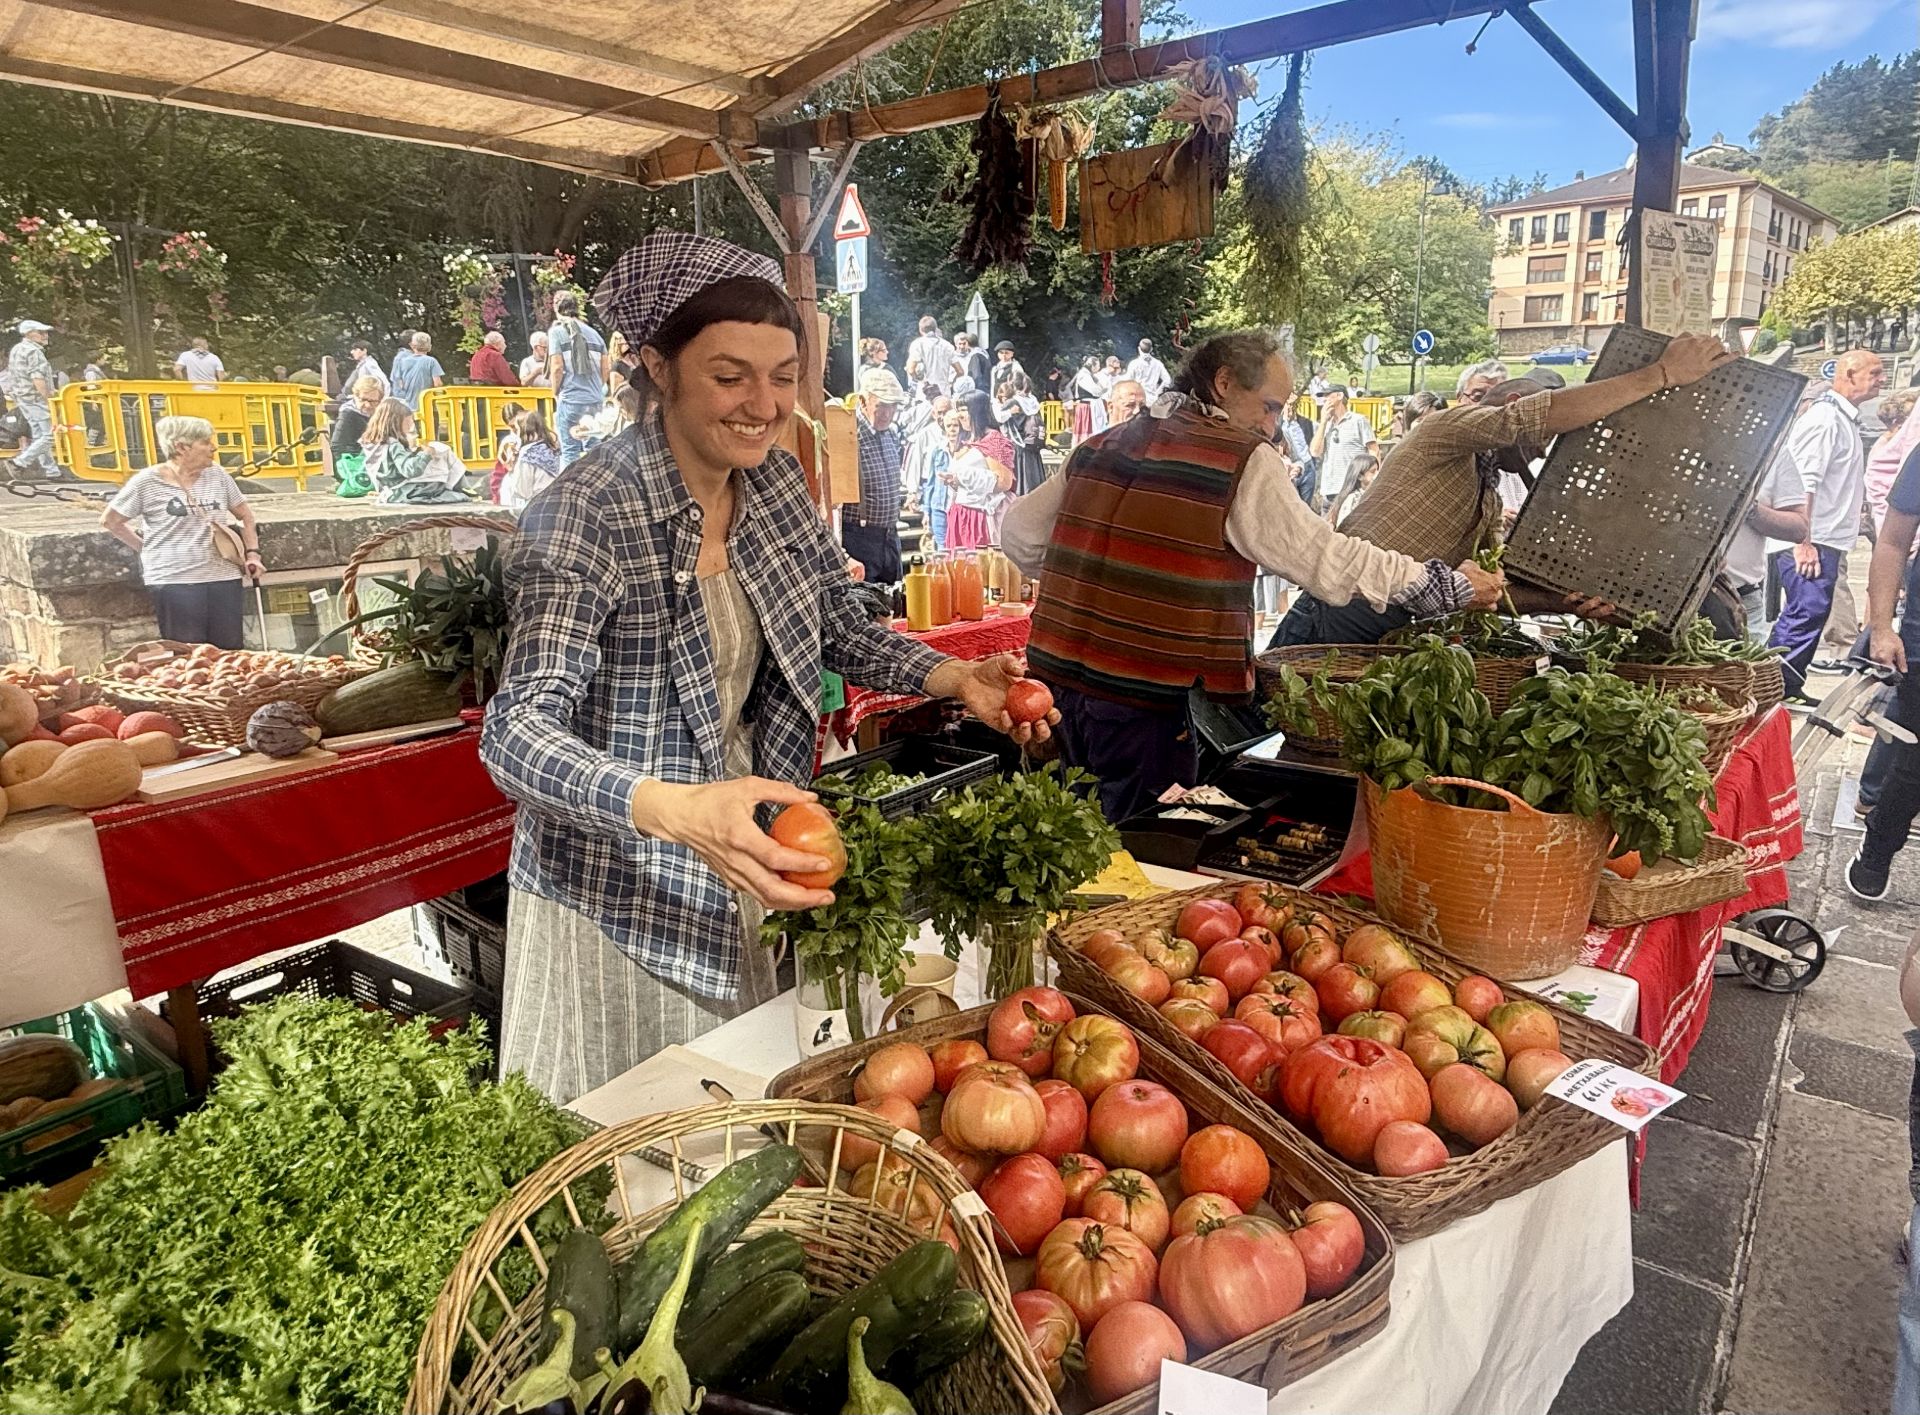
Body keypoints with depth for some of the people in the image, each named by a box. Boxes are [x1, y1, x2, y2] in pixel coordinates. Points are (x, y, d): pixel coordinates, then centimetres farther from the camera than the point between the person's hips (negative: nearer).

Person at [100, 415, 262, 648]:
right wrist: (145, 547, 5)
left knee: (231, 652, 6)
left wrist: (252, 553, 7)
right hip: (175, 583, -3)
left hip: (223, 578, 4)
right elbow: (109, 520, 6)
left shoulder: (217, 475, 7)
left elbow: (245, 514, 17)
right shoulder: (147, 481, -4)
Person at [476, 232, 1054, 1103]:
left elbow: (844, 630, 8)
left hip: (743, 868, 6)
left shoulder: (774, 483, -2)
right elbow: (518, 731, -31)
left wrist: (957, 679, -9)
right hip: (619, 893, -6)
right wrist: (680, 810, -48)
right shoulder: (588, 515, -23)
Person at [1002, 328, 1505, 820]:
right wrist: (1450, 585, 4)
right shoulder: (1243, 462, -6)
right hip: (1142, 704, -6)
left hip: (1056, 678, 6)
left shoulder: (1101, 446, 12)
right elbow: (1326, 558, -6)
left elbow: (1019, 534, 14)